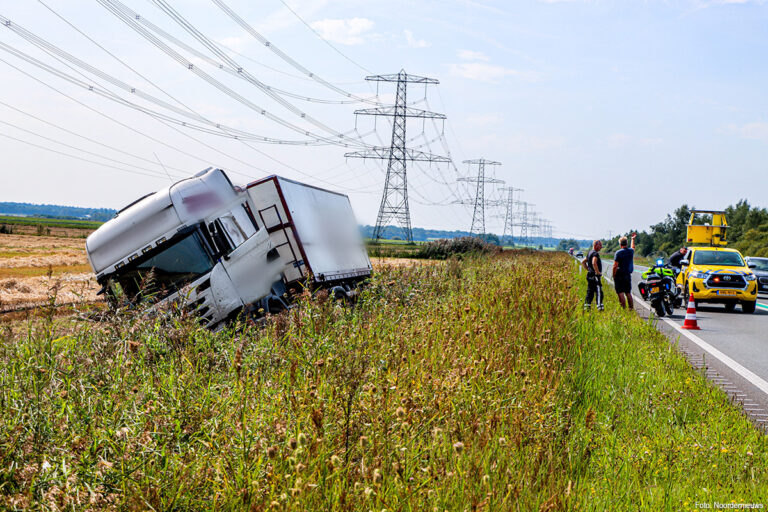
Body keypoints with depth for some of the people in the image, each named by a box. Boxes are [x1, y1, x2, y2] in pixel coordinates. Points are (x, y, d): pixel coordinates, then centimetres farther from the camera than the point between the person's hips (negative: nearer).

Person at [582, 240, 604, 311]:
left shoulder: (590, 253, 16)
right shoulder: (595, 253, -14)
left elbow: (583, 262, 26)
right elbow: (594, 263, -30)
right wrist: (598, 272, -20)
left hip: (590, 275, 10)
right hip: (595, 276, -10)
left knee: (590, 291, 13)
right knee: (599, 292, -10)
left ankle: (587, 306, 13)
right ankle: (600, 307, -15)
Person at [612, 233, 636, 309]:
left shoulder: (618, 253, -12)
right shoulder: (631, 251, 5)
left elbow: (615, 266, -15)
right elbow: (633, 247, 32)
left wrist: (614, 276, -6)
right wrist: (633, 239, 48)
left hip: (619, 275, -6)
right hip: (628, 274, 6)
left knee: (620, 293, -6)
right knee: (628, 293, 13)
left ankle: (624, 308, -11)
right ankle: (631, 307, 12)